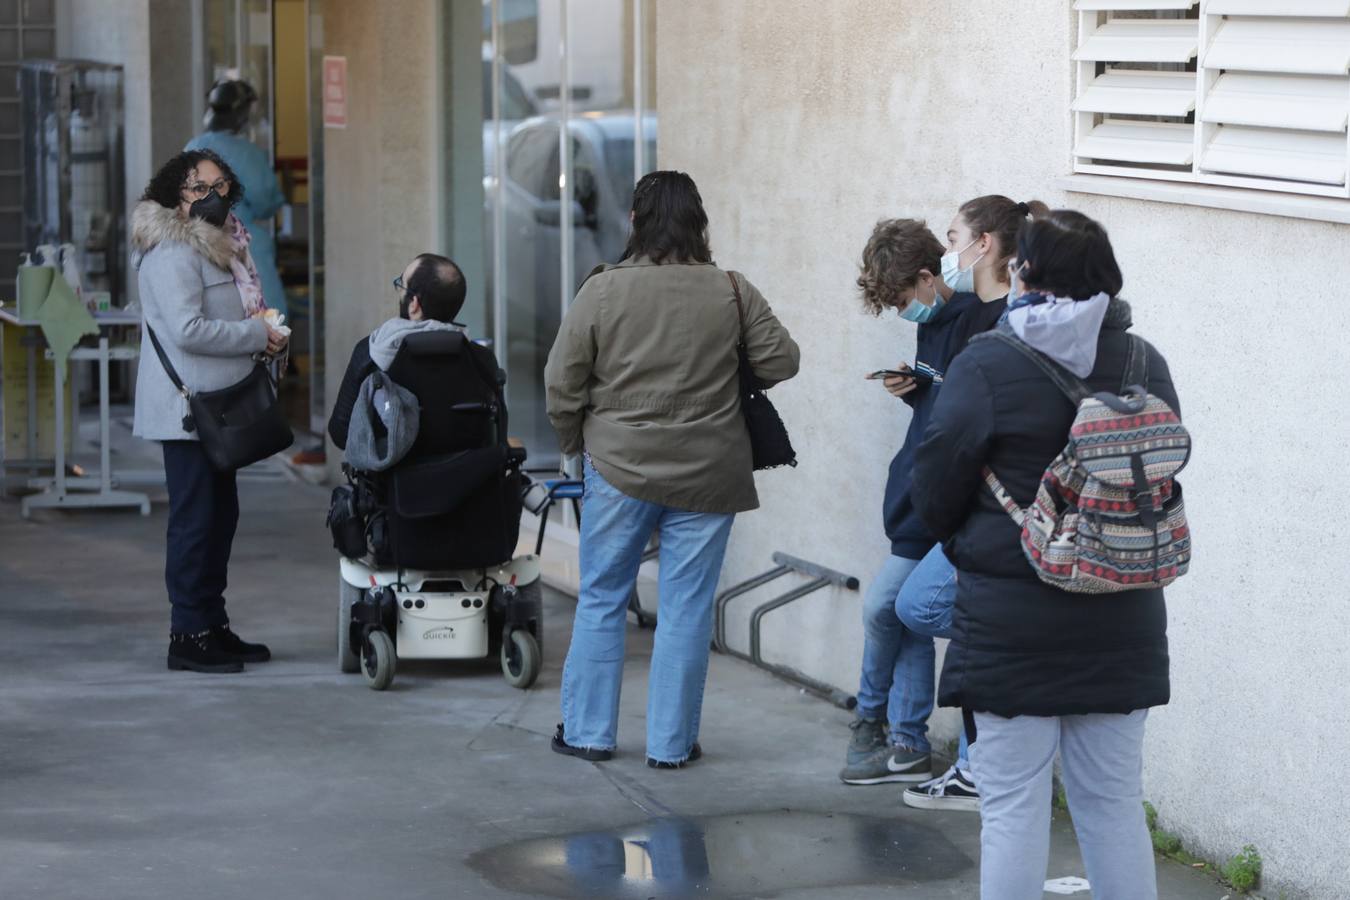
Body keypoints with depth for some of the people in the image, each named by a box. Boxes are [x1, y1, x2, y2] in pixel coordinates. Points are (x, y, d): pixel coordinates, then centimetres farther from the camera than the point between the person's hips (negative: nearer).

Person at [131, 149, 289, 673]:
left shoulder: (220, 245, 17)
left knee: (221, 513, 14)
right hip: (188, 407, -10)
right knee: (195, 518, -8)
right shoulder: (173, 252, -15)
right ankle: (188, 634, -4)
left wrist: (264, 329, 9)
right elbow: (188, 330, -24)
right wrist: (257, 334, -16)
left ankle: (212, 625, 22)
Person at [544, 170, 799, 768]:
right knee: (686, 607, 7)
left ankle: (587, 730, 18)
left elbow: (562, 383, -3)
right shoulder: (732, 292, -6)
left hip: (619, 471, 0)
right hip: (708, 477, 0)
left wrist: (576, 442, 14)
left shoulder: (602, 290, -7)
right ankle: (671, 742, 11)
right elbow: (781, 361, 0)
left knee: (601, 597, 13)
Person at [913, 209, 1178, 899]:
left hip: (1011, 616, -4)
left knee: (1013, 804, 3)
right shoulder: (1145, 365, 0)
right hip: (1122, 622, 4)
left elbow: (935, 491, -6)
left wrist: (968, 548, 15)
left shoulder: (987, 365, -12)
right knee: (1113, 802, 12)